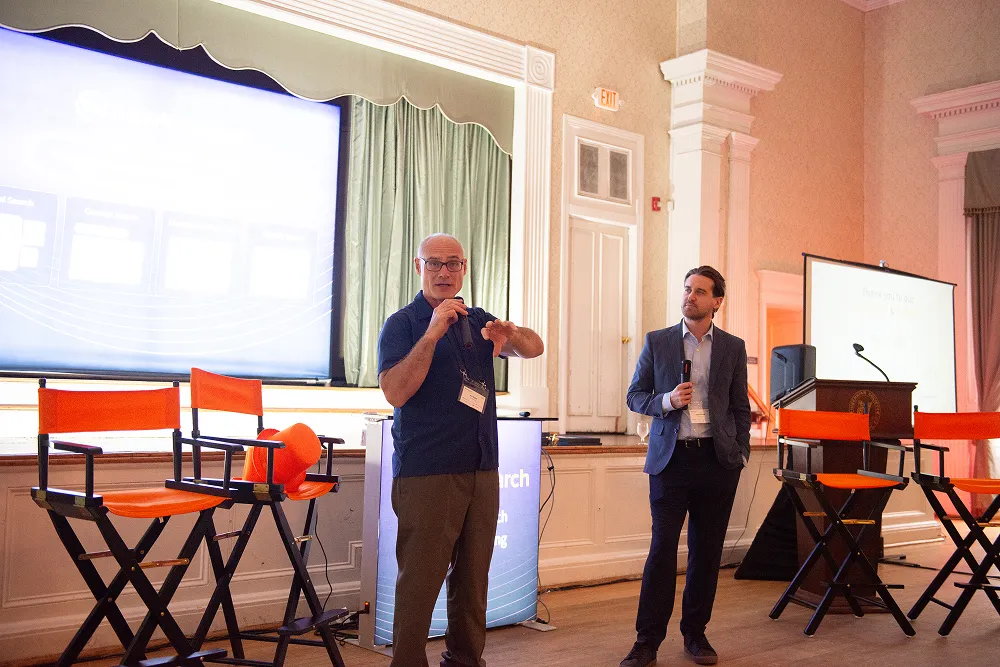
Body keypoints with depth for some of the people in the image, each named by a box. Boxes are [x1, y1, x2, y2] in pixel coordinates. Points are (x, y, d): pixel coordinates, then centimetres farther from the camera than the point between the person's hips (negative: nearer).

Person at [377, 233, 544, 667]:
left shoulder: (477, 321, 15)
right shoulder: (403, 324, -2)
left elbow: (535, 349, 10)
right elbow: (395, 392, -15)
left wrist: (510, 333, -12)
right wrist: (433, 333, -21)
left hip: (482, 472, 6)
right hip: (426, 473, -5)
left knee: (473, 581, 11)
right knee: (420, 582, -5)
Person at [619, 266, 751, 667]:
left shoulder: (733, 347, 9)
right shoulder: (657, 342, 6)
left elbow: (740, 407, 12)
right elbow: (635, 396, 6)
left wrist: (741, 453, 4)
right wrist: (668, 400, -12)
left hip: (717, 460, 2)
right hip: (671, 457, -2)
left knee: (707, 551, 8)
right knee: (662, 548, -3)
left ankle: (695, 633, 20)